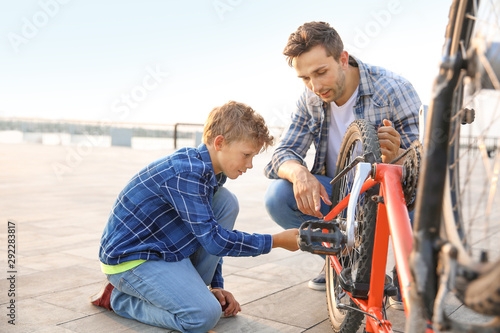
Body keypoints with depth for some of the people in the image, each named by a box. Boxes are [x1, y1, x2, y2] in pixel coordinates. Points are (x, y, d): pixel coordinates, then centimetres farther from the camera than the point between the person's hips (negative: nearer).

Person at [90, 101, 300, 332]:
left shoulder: (213, 173, 4)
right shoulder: (186, 172, -26)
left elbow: (209, 237, 13)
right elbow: (213, 239, -27)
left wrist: (216, 285, 10)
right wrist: (277, 241, -20)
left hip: (167, 250, 9)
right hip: (130, 259, -9)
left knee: (227, 202, -3)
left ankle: (188, 289, 4)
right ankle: (118, 298, -2)